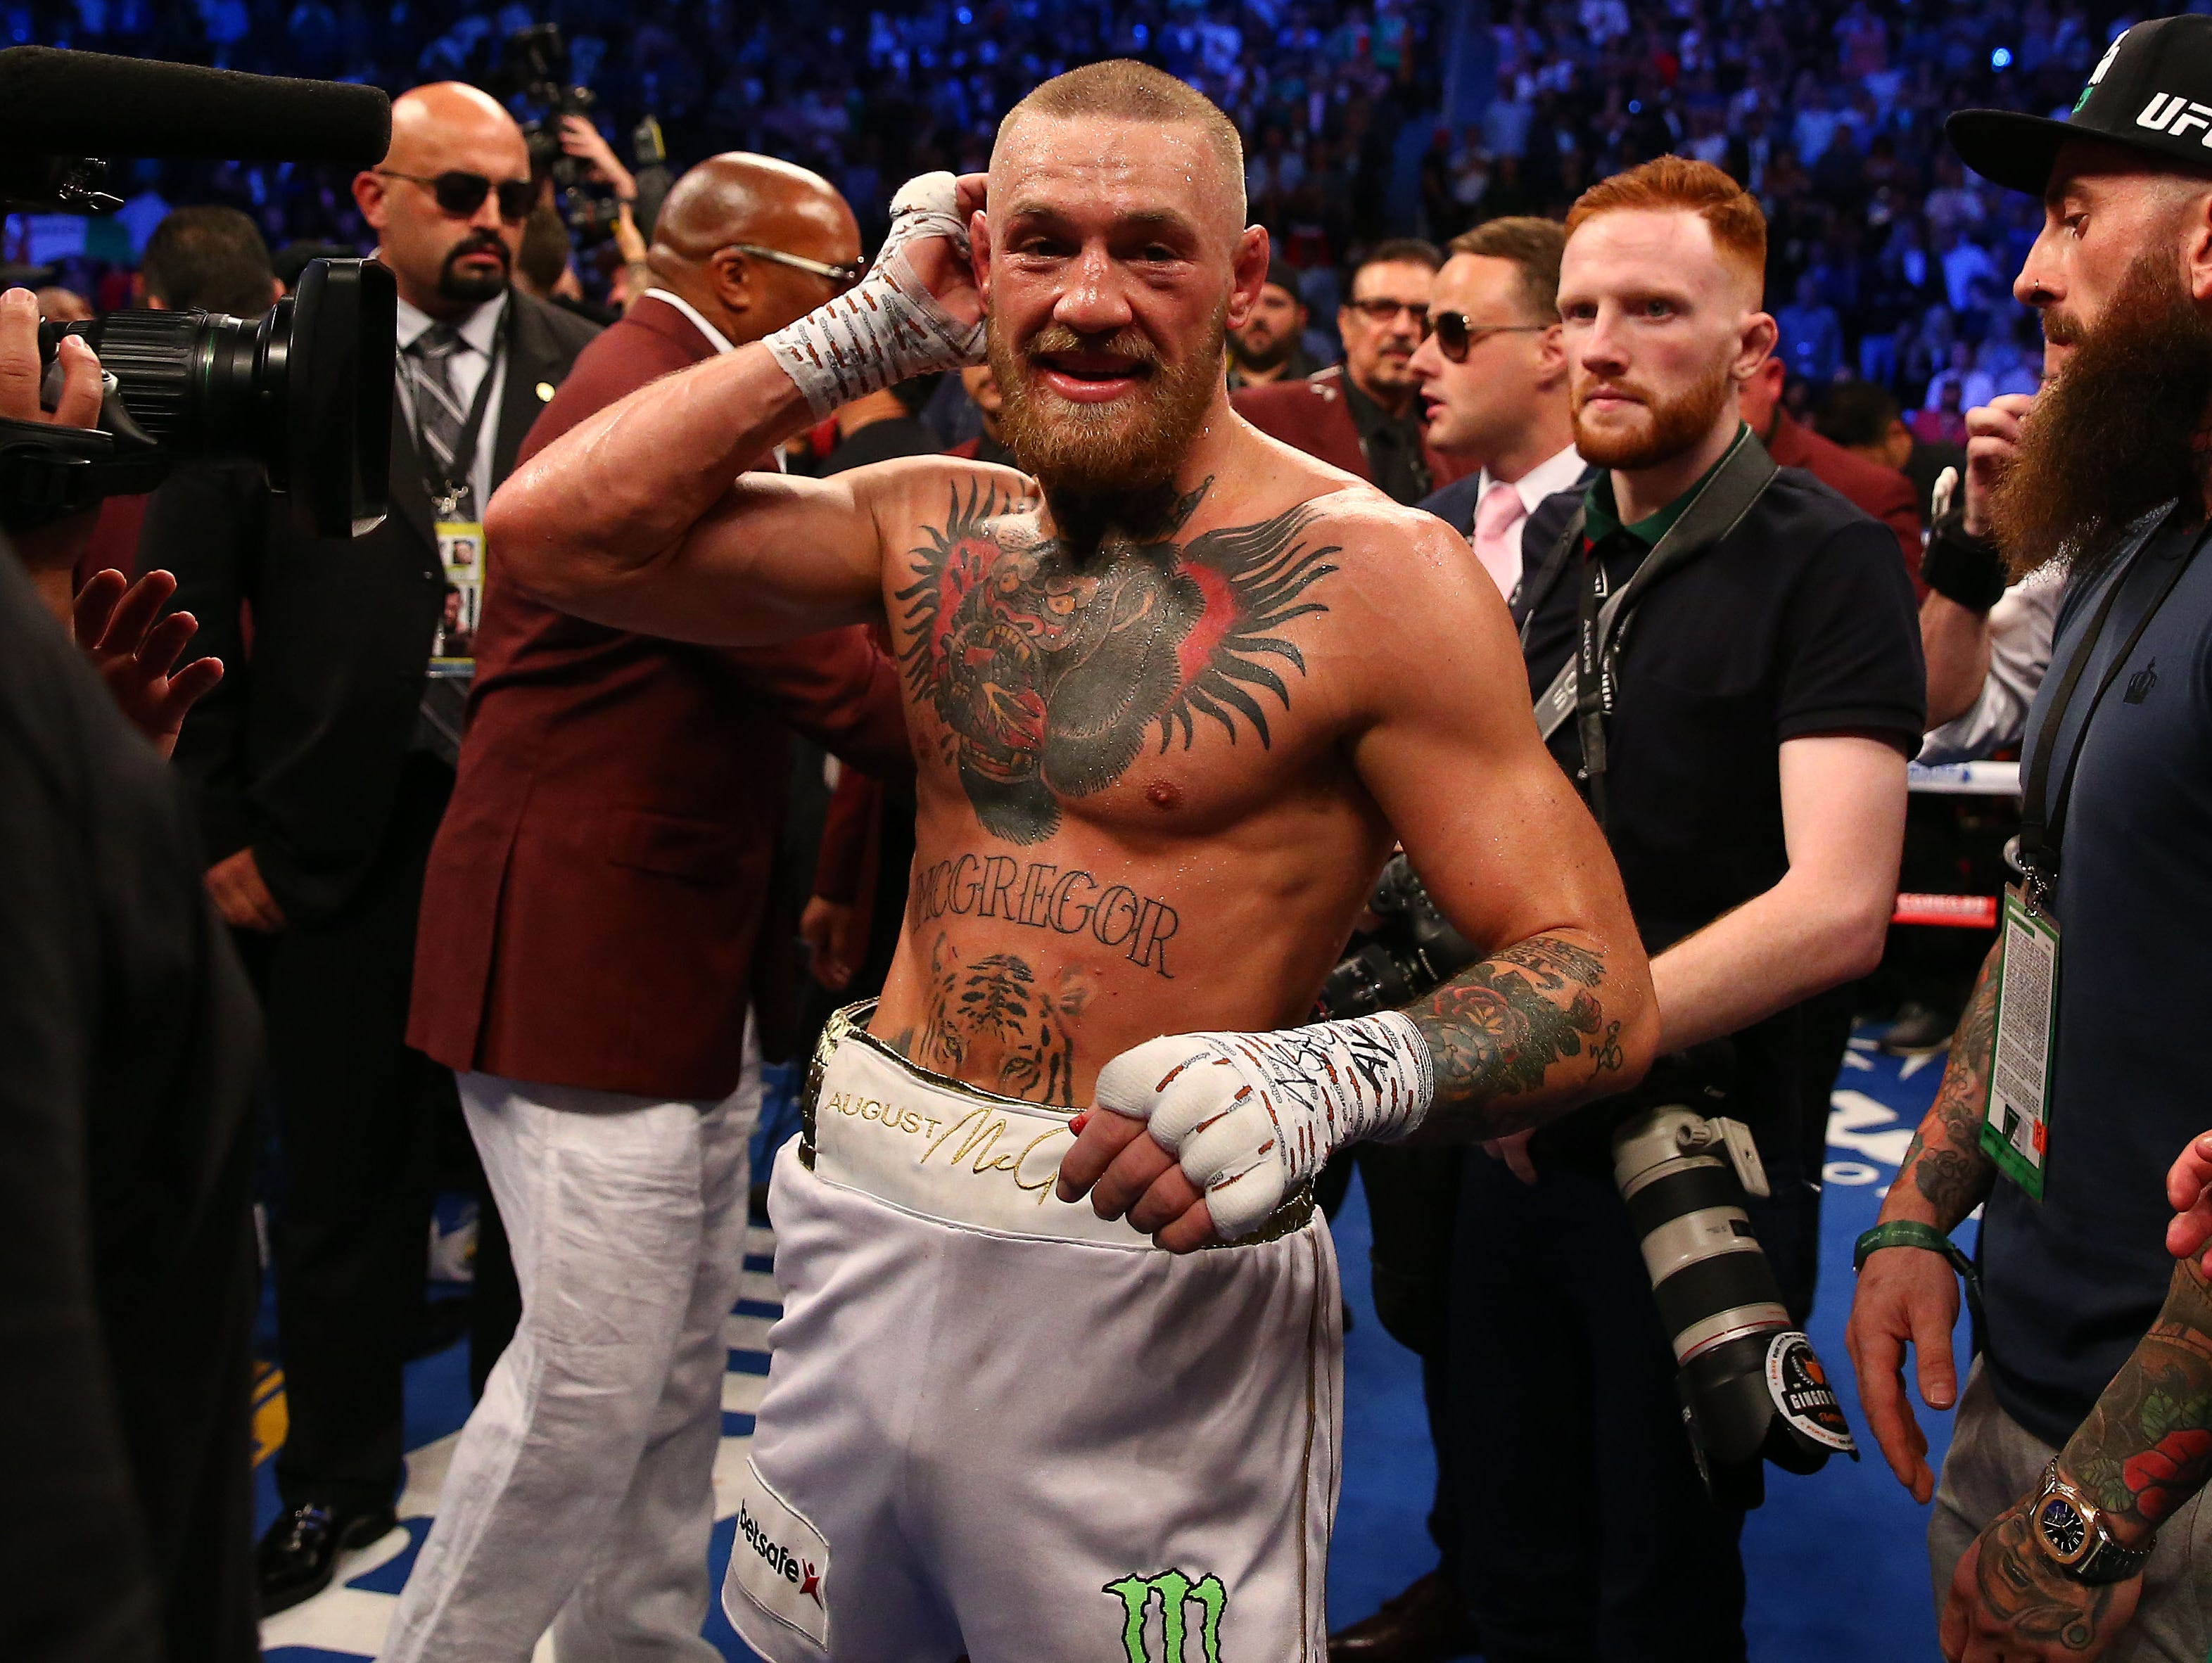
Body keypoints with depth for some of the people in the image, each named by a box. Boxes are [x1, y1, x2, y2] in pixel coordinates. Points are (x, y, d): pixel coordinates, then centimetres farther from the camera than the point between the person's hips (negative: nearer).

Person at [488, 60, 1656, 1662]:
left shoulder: (1376, 573, -12)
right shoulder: (934, 527, 4)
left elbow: (1599, 986, -14)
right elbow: (556, 527, -2)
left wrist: (1330, 1077, -34)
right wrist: (871, 327, -1)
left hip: (1150, 1289, -4)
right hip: (860, 1240, 5)